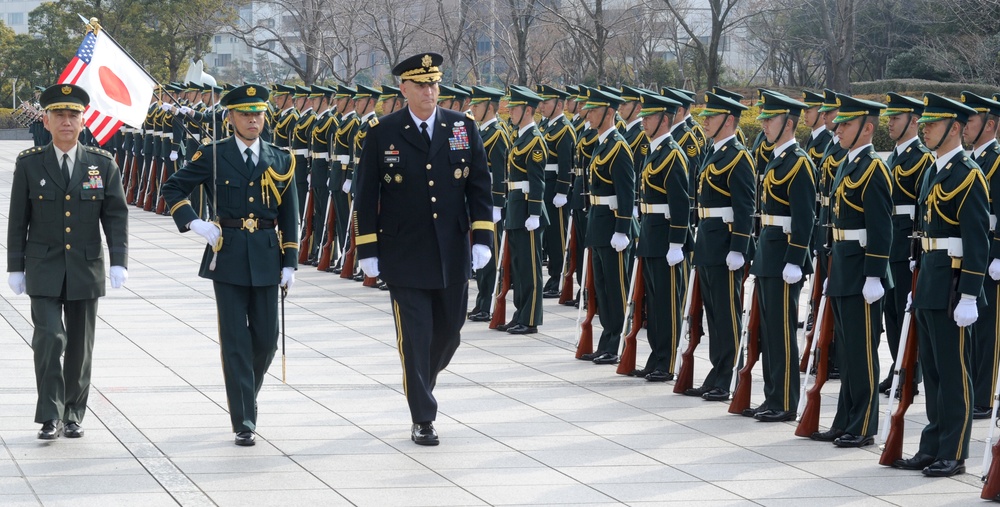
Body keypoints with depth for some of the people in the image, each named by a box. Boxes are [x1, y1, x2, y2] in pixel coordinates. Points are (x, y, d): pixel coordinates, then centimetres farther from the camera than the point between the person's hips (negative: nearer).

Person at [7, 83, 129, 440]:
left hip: (86, 268, 2)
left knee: (80, 345, 7)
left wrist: (119, 261, -9)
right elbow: (18, 220, 3)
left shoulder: (103, 164, 2)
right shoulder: (29, 164, 0)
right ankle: (50, 418, -6)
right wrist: (16, 267, 2)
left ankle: (73, 415, 19)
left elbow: (116, 216, 1)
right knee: (49, 338, -12)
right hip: (44, 269, -1)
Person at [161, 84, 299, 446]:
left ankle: (247, 394, 33)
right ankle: (244, 423, 0)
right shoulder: (213, 156, 0)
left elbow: (289, 216, 9)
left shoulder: (280, 161, 7)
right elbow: (173, 189, 5)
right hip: (227, 256, -2)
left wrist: (289, 263, 4)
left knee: (266, 338, 5)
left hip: (265, 258, 3)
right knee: (235, 342, -3)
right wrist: (193, 222, -9)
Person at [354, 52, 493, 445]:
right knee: (414, 336, -2)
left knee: (448, 332, 12)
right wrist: (367, 250, -3)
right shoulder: (382, 133, -3)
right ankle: (422, 419, 6)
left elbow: (480, 186, 5)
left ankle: (422, 384, 39)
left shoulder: (464, 128, 3)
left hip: (452, 254, 3)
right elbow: (366, 195, 0)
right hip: (404, 255, -3)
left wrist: (482, 238, -3)